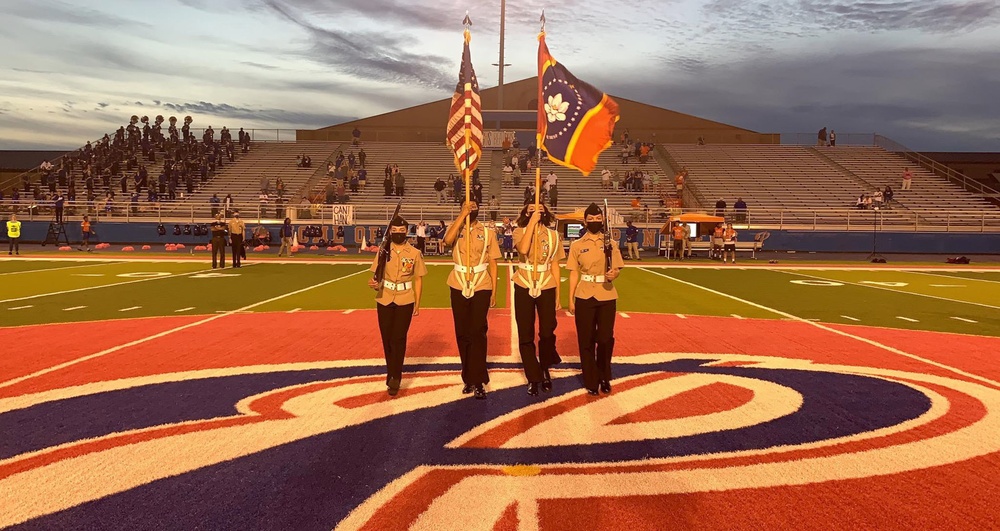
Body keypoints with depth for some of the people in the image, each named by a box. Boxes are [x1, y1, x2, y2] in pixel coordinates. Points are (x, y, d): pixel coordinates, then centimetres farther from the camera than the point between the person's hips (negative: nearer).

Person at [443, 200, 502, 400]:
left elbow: (492, 263, 4)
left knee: (477, 333, -5)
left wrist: (494, 291, 0)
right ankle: (469, 378, 22)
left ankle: (478, 381, 1)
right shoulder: (456, 228, 4)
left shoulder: (487, 232, 4)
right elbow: (447, 240, -21)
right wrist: (463, 215, -17)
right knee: (462, 334, 9)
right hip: (459, 287, 2)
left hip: (481, 287, -1)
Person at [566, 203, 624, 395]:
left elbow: (617, 269, 5)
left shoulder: (610, 243, 4)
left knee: (606, 338, 3)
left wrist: (613, 274, -19)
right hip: (584, 297, 0)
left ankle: (605, 378, 23)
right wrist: (570, 299, 0)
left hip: (607, 297, 0)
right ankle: (591, 381, 16)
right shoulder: (577, 245, 3)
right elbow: (574, 273, 4)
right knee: (586, 340, 4)